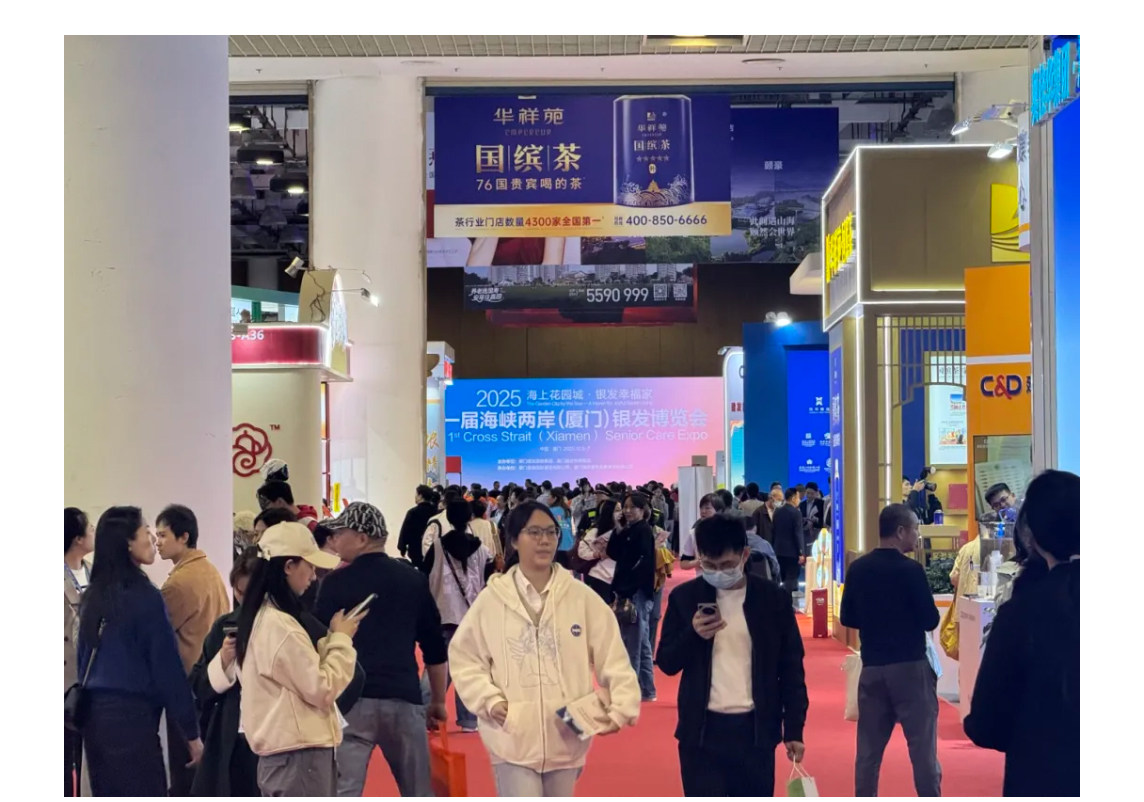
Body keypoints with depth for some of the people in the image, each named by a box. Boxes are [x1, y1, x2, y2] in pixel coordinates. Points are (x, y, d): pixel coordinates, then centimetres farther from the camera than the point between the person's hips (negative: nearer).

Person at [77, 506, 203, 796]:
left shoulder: (92, 595, 9)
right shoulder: (145, 596, -12)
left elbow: (83, 659, 15)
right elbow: (168, 667, -11)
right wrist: (191, 731, -6)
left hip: (94, 715, 8)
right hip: (132, 717, -8)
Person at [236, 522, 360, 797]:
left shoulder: (262, 617, 13)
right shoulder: (279, 625, -18)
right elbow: (321, 689, -16)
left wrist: (332, 639, 7)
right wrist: (341, 639, -5)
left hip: (283, 750, 10)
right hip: (298, 753, -10)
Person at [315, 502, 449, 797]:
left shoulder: (336, 583, -1)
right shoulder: (414, 579, 10)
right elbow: (434, 647, 12)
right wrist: (438, 700, 21)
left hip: (351, 699, -3)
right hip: (403, 697, 3)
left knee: (343, 794, -4)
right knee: (418, 793, 14)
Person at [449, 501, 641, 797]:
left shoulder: (582, 597, -1)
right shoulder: (491, 599, -3)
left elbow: (612, 656, 0)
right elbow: (464, 658, 4)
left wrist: (621, 707, -10)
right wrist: (489, 699, -9)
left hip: (565, 735, 2)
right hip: (514, 736, -2)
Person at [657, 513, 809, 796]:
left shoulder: (773, 598, 0)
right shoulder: (685, 597, 1)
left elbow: (791, 667, 5)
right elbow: (666, 663, 3)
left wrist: (794, 729, 0)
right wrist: (692, 634, -17)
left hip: (755, 730, 0)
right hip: (702, 730, 0)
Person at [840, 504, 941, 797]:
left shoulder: (858, 569, 2)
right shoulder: (910, 570, -13)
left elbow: (847, 618, 8)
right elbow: (931, 621, -11)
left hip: (872, 666, 5)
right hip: (910, 666, -5)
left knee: (869, 747, 10)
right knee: (922, 745, 1)